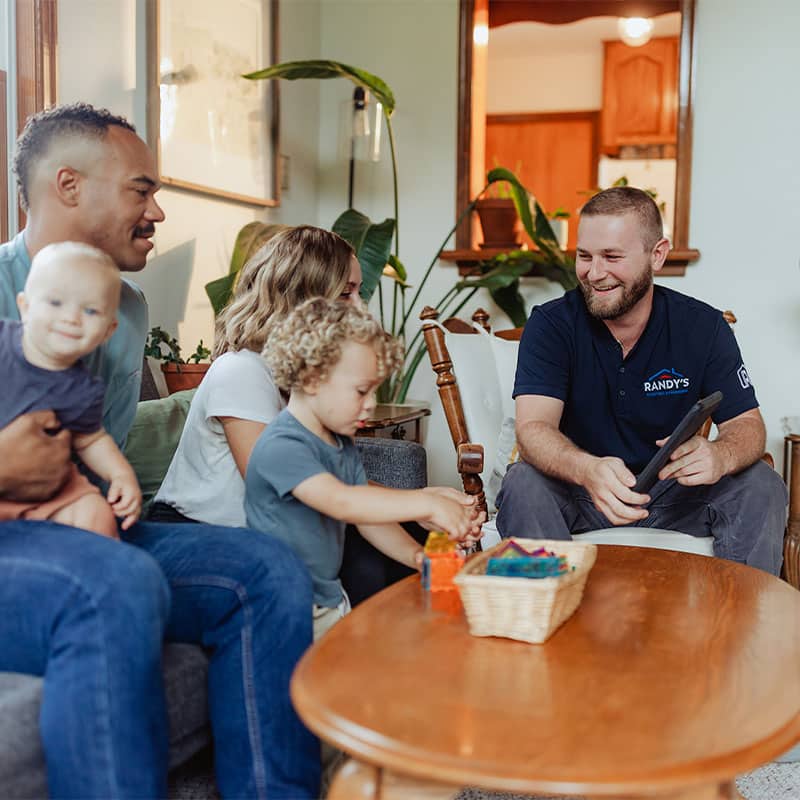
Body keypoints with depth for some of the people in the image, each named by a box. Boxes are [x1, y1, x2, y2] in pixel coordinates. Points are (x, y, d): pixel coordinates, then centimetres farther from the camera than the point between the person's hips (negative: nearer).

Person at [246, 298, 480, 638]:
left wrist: (414, 553, 0)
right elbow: (341, 502, -32)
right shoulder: (281, 446, -18)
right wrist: (426, 504, -34)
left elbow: (368, 516, 17)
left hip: (332, 602, 9)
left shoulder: (343, 445, 13)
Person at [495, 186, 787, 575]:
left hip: (674, 496, 2)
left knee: (762, 486, -20)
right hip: (577, 494, -2)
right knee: (522, 482, -31)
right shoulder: (551, 324, -11)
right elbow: (533, 427, -21)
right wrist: (587, 470, -46)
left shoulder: (703, 327, -5)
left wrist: (719, 456, -33)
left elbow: (747, 425, -5)